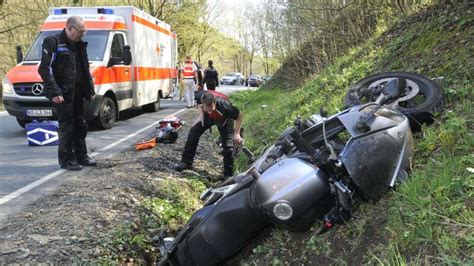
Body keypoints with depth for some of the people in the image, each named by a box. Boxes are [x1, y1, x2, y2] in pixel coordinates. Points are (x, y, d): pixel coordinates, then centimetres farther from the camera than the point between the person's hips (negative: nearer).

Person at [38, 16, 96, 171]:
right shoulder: (53, 42, -7)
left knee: (80, 125, 12)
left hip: (77, 92, 8)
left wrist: (90, 90, 14)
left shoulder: (79, 45, 16)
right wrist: (54, 92, -21)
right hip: (62, 93, -8)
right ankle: (66, 160, 3)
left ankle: (81, 156, 22)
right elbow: (45, 69, -14)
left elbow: (85, 70, 21)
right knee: (67, 125, -6)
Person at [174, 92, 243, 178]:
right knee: (194, 131, -7)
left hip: (224, 120, -4)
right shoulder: (201, 96, -36)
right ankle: (186, 162, 7)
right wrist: (201, 114, -14)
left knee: (228, 145, -9)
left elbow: (240, 115, -29)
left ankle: (229, 174, 8)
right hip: (207, 117, 4)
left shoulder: (224, 106, -46)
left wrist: (237, 133, -26)